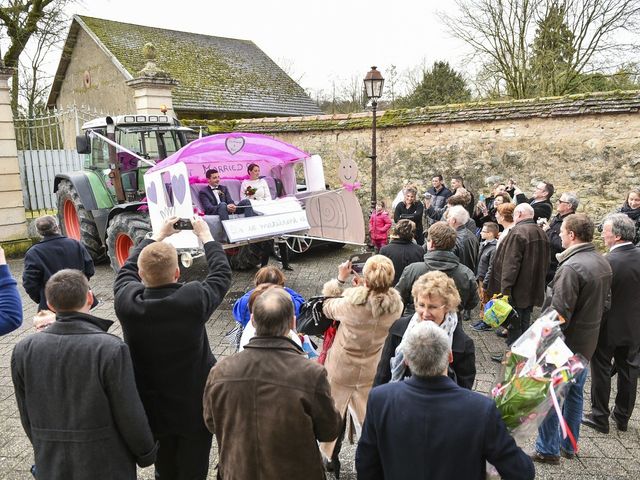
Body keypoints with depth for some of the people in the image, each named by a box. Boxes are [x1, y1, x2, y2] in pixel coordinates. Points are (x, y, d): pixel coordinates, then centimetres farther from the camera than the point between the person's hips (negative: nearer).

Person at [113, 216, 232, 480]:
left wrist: (156, 236, 14)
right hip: (195, 406, -3)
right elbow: (222, 274, -5)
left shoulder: (126, 300, -18)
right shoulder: (193, 299, -25)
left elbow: (127, 269, 5)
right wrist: (206, 236, 7)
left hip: (151, 406, 3)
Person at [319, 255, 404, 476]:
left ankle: (332, 459, 41)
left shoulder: (351, 303, -30)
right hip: (372, 372, 2)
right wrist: (364, 289, -6)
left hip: (341, 370, -2)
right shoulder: (396, 305, -20)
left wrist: (340, 279, -5)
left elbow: (327, 307, -9)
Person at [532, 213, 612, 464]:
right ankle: (569, 445, 35)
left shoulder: (571, 267, -26)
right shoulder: (603, 263, 4)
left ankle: (547, 449, 19)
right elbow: (603, 302, 14)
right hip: (588, 342, 9)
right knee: (574, 394, 21)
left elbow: (559, 314, -26)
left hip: (565, 344, -9)